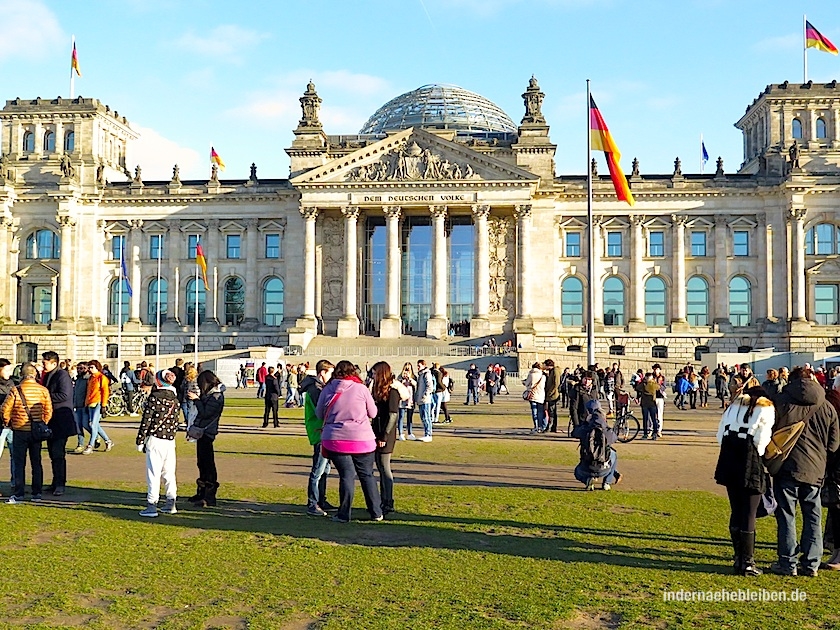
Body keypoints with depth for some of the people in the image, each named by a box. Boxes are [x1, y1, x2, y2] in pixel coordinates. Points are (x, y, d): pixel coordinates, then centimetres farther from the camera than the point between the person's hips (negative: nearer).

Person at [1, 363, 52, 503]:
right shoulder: (43, 390, -4)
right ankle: (37, 493, 14)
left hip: (20, 431, -2)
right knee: (36, 462, 11)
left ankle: (18, 494, 3)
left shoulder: (15, 391, -11)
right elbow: (48, 411, -1)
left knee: (19, 464, 4)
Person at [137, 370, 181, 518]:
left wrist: (140, 440, -4)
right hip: (170, 440, 6)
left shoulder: (154, 397, -10)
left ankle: (151, 506, -1)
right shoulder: (175, 397, 8)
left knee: (153, 473, -2)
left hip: (155, 439, -6)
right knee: (169, 472, 13)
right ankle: (171, 504, 18)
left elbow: (146, 420, -10)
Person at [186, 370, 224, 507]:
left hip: (207, 432, -10)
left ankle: (209, 497, -6)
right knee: (202, 463, 17)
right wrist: (196, 398, 7)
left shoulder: (216, 396, -17)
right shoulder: (210, 394, 13)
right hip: (202, 431, 10)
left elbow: (205, 413, -20)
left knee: (207, 464, -8)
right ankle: (202, 493, 27)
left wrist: (196, 399, -13)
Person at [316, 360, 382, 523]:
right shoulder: (361, 388, -3)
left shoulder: (327, 390, 1)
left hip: (336, 440, 0)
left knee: (346, 476, 6)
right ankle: (376, 512, 17)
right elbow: (373, 413, 5)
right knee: (367, 475, 11)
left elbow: (319, 414, 11)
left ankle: (344, 515, 6)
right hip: (362, 439, 0)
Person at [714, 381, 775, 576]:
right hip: (751, 463, -5)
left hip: (729, 461, 5)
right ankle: (747, 563, 4)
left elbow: (720, 434, 13)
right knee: (749, 514, 0)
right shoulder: (766, 409, 3)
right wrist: (759, 457, 6)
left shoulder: (734, 405, 19)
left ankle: (738, 559, 19)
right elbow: (762, 439, -8)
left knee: (736, 512, 13)